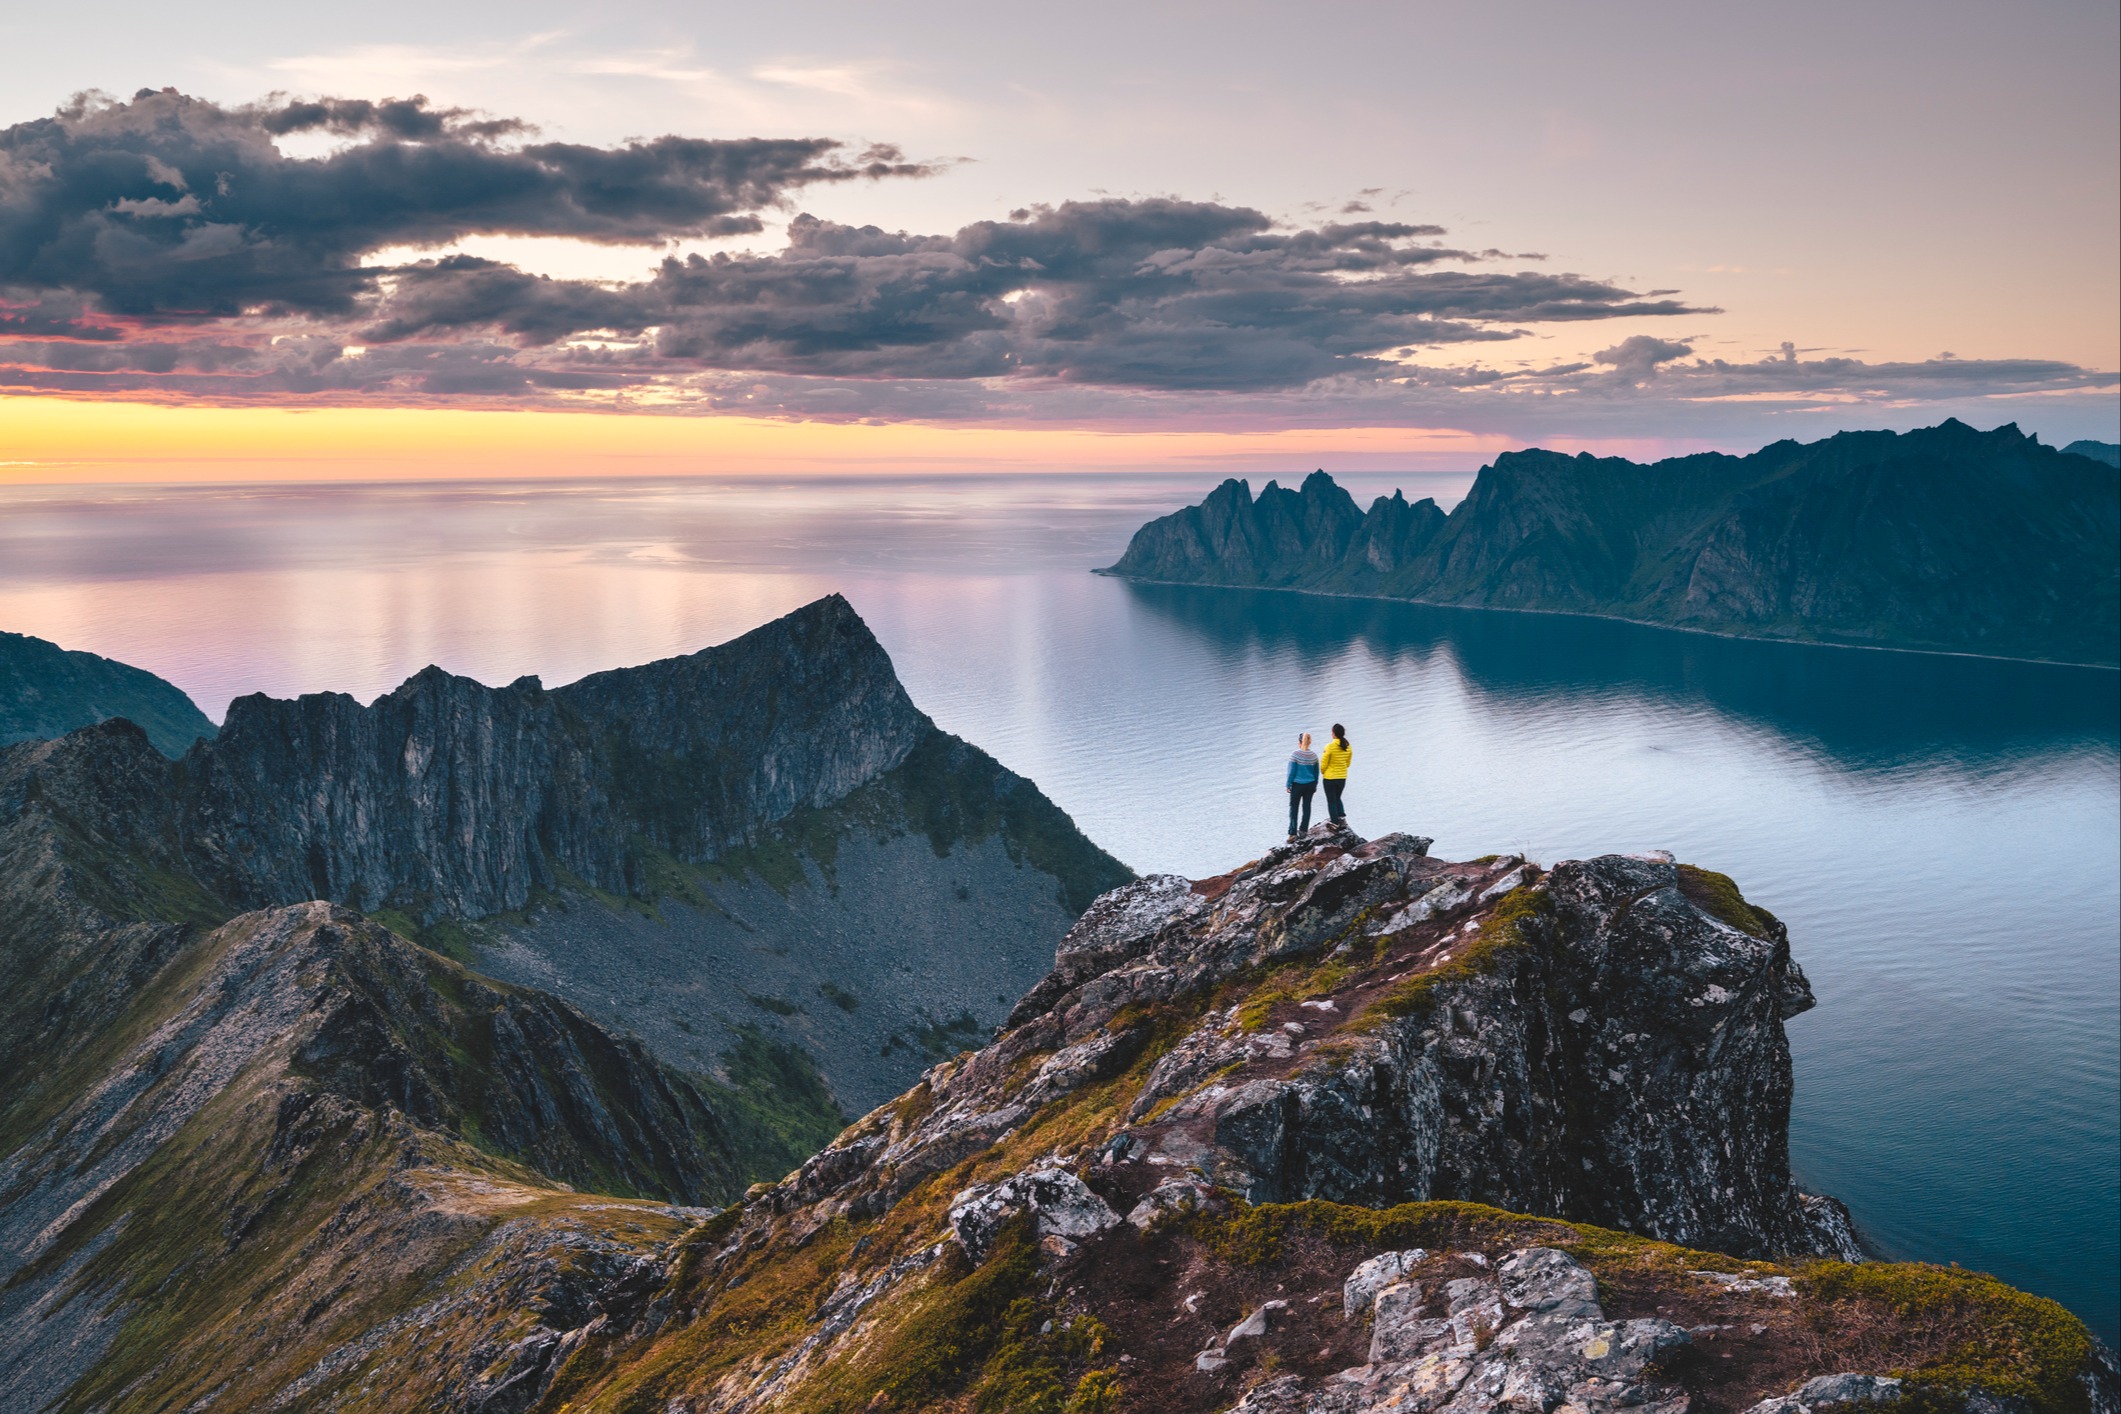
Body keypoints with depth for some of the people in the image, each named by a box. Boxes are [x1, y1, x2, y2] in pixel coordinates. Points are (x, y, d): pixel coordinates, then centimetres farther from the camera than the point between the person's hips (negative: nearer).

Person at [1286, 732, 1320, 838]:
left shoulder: (1295, 755, -14)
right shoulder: (1314, 755, -1)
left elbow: (1291, 771, -11)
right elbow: (1316, 772, 7)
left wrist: (1288, 785, -2)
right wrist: (1315, 785, 19)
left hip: (1297, 785, -4)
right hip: (1310, 785, 4)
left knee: (1293, 807, 3)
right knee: (1307, 806, 15)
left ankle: (1292, 832, -3)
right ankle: (1303, 829, 22)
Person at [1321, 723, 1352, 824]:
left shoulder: (1330, 746, -20)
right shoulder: (1348, 747, -3)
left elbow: (1324, 763, -13)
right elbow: (1348, 763, 8)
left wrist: (1323, 772, 7)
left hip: (1330, 777, -5)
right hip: (1342, 777, 5)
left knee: (1331, 801, 7)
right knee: (1337, 798, 24)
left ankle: (1335, 822, 8)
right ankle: (1341, 816, 9)